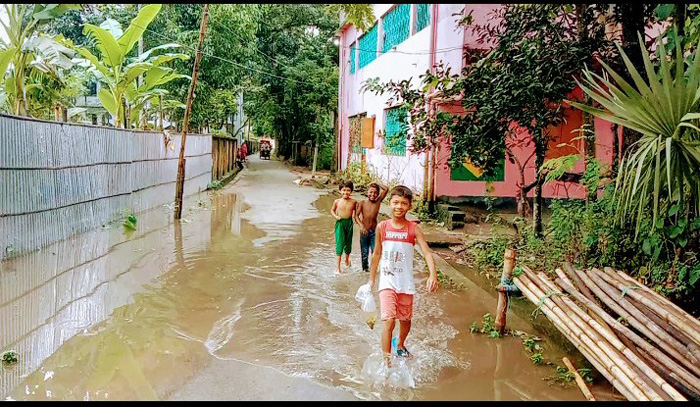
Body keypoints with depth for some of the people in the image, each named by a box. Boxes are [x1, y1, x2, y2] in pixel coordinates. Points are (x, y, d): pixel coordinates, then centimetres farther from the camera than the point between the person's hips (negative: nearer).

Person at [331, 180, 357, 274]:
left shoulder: (353, 202, -2)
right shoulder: (337, 201, -3)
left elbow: (355, 210, 17)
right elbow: (332, 210, 12)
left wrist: (354, 215, 0)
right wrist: (336, 216, -4)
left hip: (349, 222, 2)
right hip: (340, 223, -2)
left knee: (348, 242, 14)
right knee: (339, 243, -8)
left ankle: (347, 259, 43)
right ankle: (338, 266, -4)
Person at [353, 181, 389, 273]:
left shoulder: (378, 202, -2)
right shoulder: (362, 203, -5)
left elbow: (386, 189, -9)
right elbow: (356, 215, -11)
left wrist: (377, 183, -3)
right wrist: (361, 226, -24)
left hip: (374, 231, 1)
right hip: (364, 231, -1)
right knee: (364, 251, 11)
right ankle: (365, 268, 27)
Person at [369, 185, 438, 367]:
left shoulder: (413, 229, -6)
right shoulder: (382, 227, -3)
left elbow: (427, 252, -13)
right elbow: (377, 254, 8)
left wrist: (433, 275, -29)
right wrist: (372, 279, 14)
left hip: (406, 282, 1)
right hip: (387, 281, -1)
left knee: (405, 319, 17)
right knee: (388, 320, -14)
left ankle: (400, 346, 47)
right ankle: (386, 361, -6)